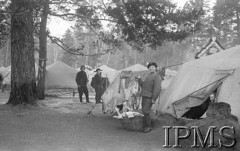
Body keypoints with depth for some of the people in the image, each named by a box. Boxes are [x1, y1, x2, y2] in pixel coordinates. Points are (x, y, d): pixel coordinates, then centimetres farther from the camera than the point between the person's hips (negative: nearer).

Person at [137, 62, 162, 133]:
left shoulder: (157, 77, -13)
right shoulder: (148, 75, 17)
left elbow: (157, 88, -21)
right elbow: (143, 85, 20)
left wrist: (154, 99, -24)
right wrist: (139, 79, 5)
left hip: (149, 97, -9)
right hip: (144, 96, 9)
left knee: (146, 112, -13)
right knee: (144, 111, 9)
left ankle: (149, 126, 0)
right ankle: (145, 126, 17)